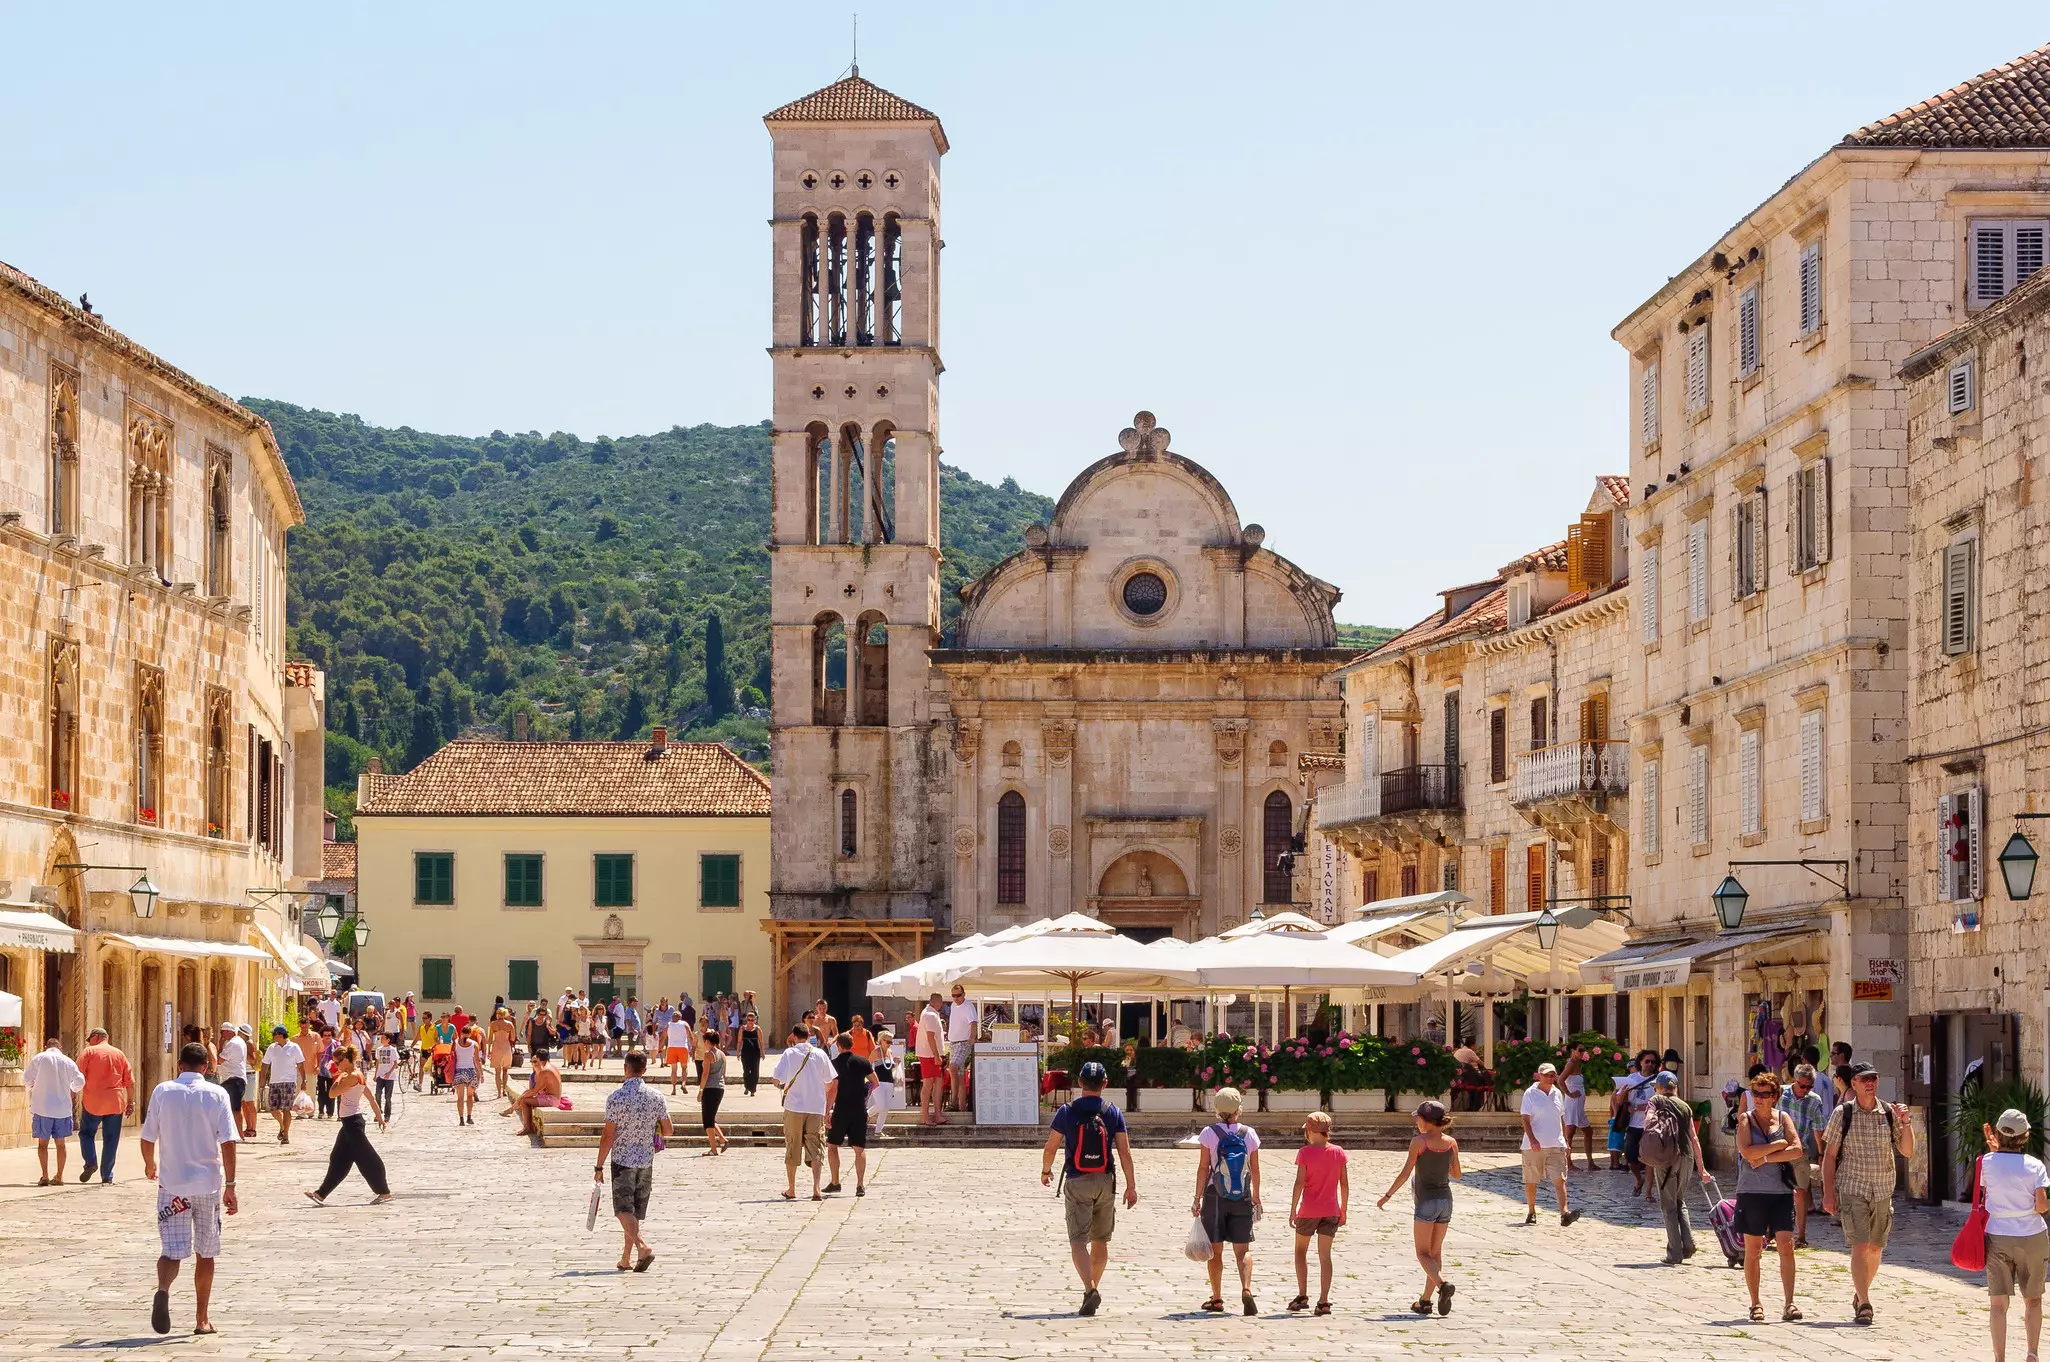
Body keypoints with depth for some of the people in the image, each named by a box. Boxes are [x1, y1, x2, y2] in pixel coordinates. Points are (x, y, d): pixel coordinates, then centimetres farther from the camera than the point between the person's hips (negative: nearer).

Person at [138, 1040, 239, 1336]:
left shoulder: (162, 1091, -2)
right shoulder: (216, 1095, -3)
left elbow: (147, 1138, 2)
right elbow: (228, 1143, -8)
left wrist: (149, 1165, 22)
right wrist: (230, 1184, -3)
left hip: (172, 1183, 0)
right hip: (208, 1183, 0)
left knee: (172, 1250, -1)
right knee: (205, 1253, 14)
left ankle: (163, 1290, -33)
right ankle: (202, 1319, 20)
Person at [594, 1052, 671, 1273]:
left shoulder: (616, 1097, -13)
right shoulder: (656, 1097, -2)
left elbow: (608, 1136, -12)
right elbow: (667, 1131, 4)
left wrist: (599, 1166, -3)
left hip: (622, 1160, -4)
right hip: (646, 1162, 4)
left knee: (624, 1209, -3)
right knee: (636, 1210, 13)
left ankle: (642, 1247, -25)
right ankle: (626, 1258, 20)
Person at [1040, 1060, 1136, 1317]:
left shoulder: (1067, 1112, -4)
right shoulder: (1113, 1113, 1)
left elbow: (1050, 1148, -2)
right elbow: (1125, 1152, -2)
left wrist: (1045, 1171, 17)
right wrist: (1131, 1186, 3)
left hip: (1077, 1183, -2)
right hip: (1105, 1182, 2)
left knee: (1078, 1240, -6)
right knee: (1100, 1240, 17)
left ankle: (1090, 1289, -25)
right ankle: (1093, 1288, 26)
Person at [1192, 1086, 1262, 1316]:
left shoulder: (1209, 1133, -7)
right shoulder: (1249, 1134, -1)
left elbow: (1203, 1168, -6)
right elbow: (1255, 1170, 4)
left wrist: (1197, 1198, -1)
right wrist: (1256, 1198, 15)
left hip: (1215, 1196, -1)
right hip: (1242, 1198, 1)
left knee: (1215, 1249, 9)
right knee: (1243, 1249, 4)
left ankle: (1217, 1298, 14)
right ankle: (1246, 1289, -19)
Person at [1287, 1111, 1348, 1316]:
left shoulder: (1305, 1153, -9)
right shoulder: (1338, 1153, 2)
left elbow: (1299, 1183, -13)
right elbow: (1344, 1185, 4)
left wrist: (1293, 1210, -7)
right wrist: (1343, 1211, 12)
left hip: (1309, 1210, -3)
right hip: (1331, 1210, 3)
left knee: (1300, 1251, 15)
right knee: (1325, 1255, 2)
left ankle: (1302, 1296, 11)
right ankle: (1323, 1301, -4)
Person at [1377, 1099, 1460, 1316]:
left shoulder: (1419, 1142, -12)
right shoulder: (1451, 1143, 2)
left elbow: (1405, 1174, -11)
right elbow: (1456, 1174, 10)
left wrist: (1387, 1195, -1)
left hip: (1426, 1202, -5)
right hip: (1445, 1200, 5)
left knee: (1423, 1253, 0)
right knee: (1436, 1252, 13)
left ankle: (1443, 1284, -25)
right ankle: (1425, 1300, 16)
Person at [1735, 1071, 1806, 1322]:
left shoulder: (1783, 1119, 7)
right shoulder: (1746, 1120, 1)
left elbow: (1797, 1151, -6)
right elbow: (1747, 1152, -14)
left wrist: (1765, 1158, -12)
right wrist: (1779, 1145, -10)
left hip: (1781, 1191, 1)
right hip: (1752, 1191, -1)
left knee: (1786, 1245, -9)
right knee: (1753, 1249, 3)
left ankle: (1789, 1303, -9)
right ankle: (1755, 1304, 14)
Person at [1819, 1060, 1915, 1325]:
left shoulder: (1889, 1112, 5)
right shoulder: (1842, 1113, -2)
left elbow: (1907, 1152, 7)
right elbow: (1829, 1155, 0)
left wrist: (1905, 1123, -8)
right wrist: (1828, 1192, -5)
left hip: (1883, 1191, 3)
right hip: (1852, 1189, -3)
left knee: (1876, 1248, 10)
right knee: (1860, 1246, -14)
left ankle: (1859, 1294, 30)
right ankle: (1864, 1303, -15)